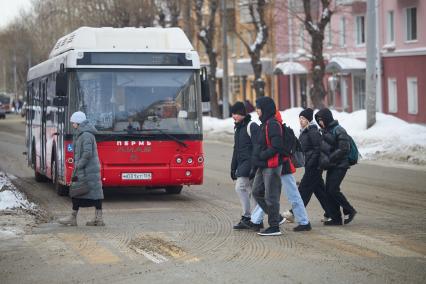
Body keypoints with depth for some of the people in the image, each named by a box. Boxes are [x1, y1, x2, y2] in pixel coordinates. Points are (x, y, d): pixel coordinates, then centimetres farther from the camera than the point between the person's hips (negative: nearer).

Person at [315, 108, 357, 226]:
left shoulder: (339, 131, -13)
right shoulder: (325, 131, 14)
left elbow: (343, 149, -20)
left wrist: (329, 159, -20)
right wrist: (323, 160, 5)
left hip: (339, 166, -8)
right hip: (331, 166, 8)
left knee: (333, 190, -13)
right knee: (328, 191, 4)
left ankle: (349, 211, 4)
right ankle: (335, 218, 9)